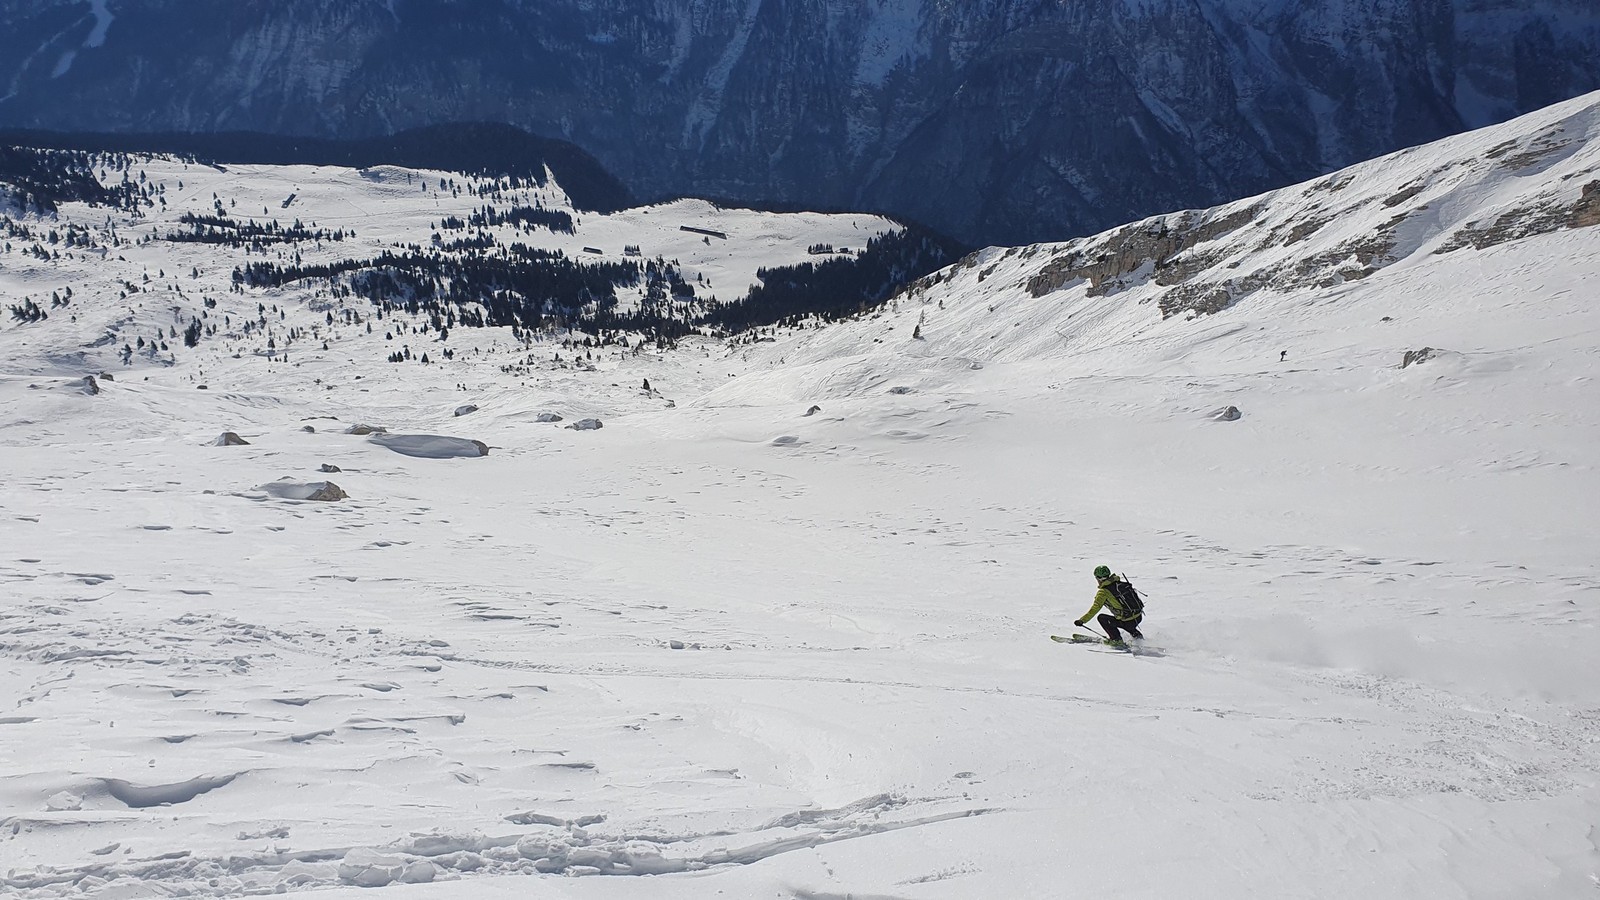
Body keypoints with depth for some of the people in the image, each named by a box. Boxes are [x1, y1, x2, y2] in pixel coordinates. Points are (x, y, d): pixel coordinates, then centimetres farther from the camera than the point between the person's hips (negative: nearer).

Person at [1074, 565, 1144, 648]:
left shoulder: (1103, 592, -10)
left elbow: (1095, 609, -15)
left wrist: (1082, 621, -10)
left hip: (1128, 622, -7)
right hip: (1139, 617, 7)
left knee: (1102, 618, 8)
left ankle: (1117, 640, 5)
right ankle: (1137, 636, 30)